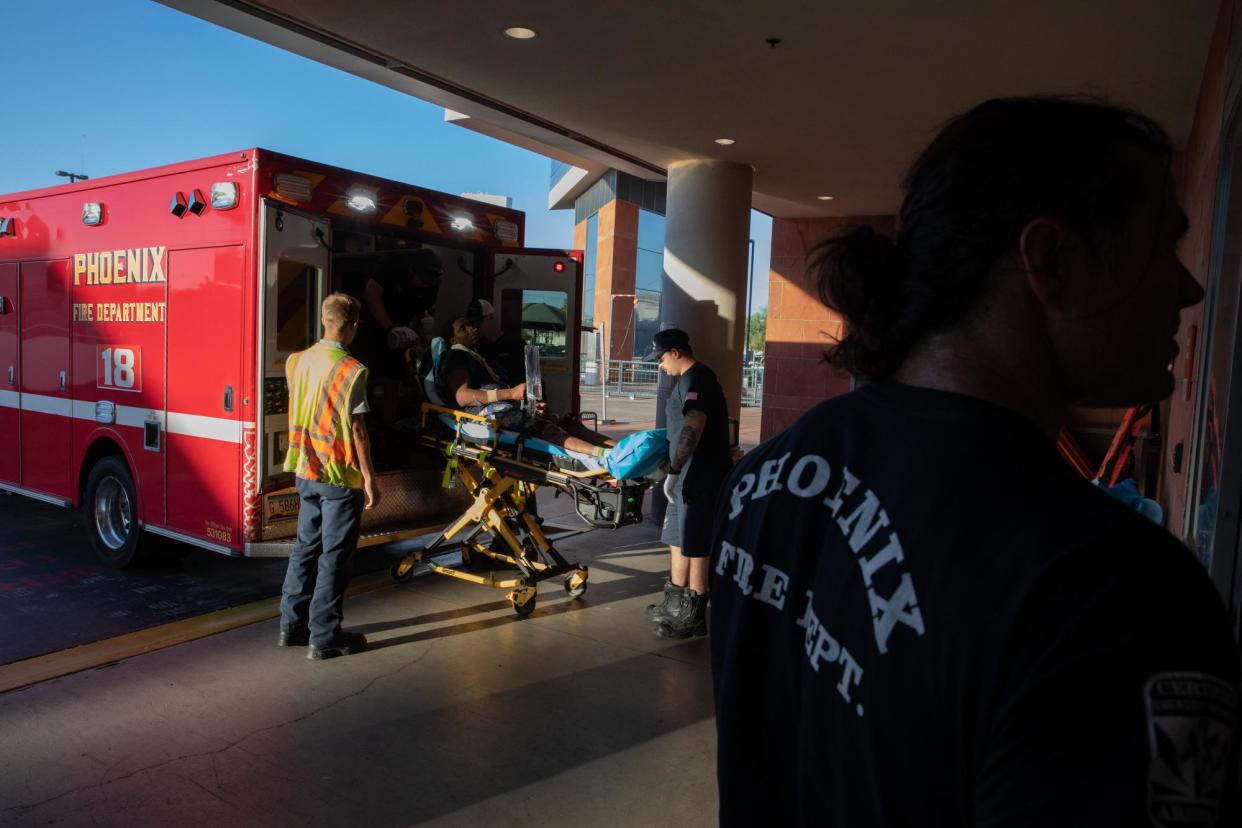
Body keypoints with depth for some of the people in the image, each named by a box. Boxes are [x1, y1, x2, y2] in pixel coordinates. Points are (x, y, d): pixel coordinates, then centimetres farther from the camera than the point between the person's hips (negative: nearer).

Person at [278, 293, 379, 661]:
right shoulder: (351, 370, -17)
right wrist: (369, 478, -11)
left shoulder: (297, 361, 3)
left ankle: (292, 624, 25)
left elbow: (300, 412, 13)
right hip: (340, 477, -7)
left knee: (305, 546, 17)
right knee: (334, 557, 2)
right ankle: (324, 637, 9)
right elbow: (356, 430, -16)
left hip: (306, 471, 7)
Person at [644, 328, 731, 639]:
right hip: (691, 475, 11)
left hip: (701, 477, -11)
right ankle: (675, 603, 31)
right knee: (678, 538, 18)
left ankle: (694, 617, 6)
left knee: (695, 546, -3)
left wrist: (674, 471, -32)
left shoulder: (696, 379, -17)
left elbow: (693, 427, -30)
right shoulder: (690, 379, 17)